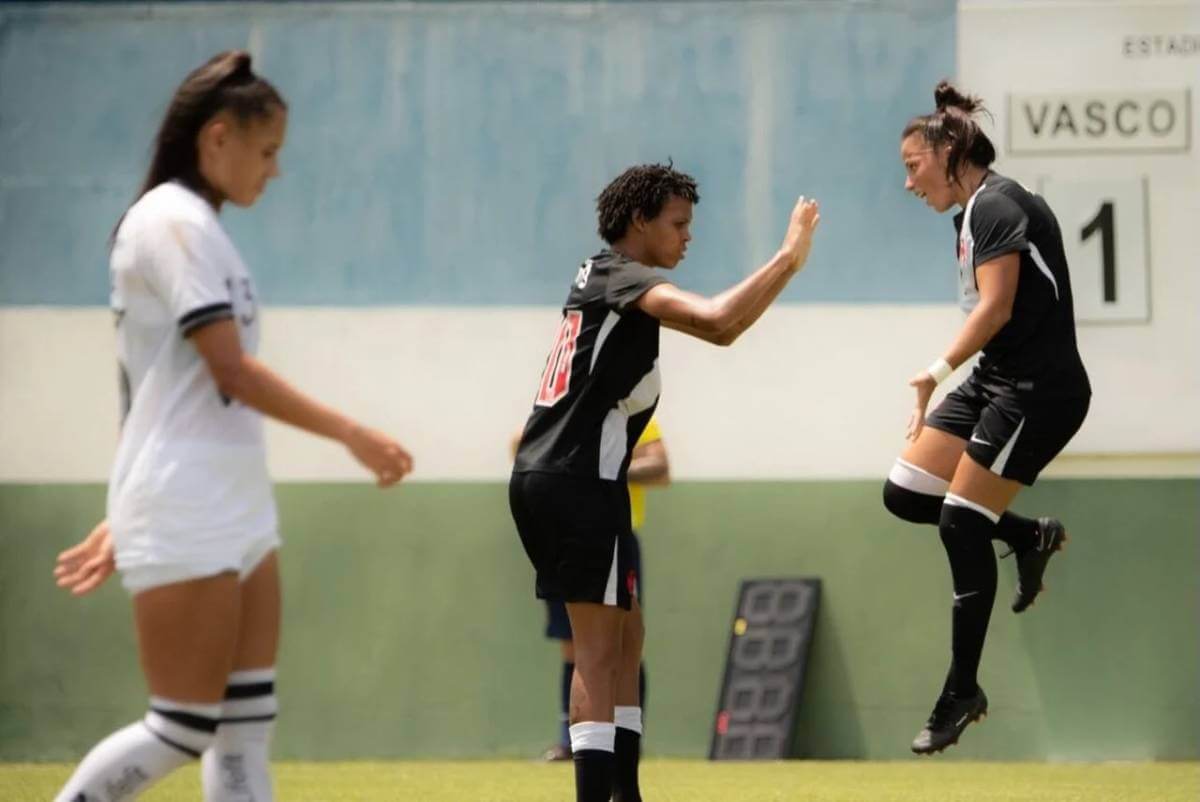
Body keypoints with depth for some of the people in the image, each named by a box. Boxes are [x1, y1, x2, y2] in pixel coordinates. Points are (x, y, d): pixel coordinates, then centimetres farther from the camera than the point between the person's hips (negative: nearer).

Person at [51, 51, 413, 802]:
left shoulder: (196, 230, 17)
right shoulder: (173, 221, -13)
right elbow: (231, 372, -18)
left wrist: (128, 519, 20)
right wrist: (350, 433, -12)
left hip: (235, 513, 9)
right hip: (186, 523, -9)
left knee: (246, 727, 4)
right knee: (182, 729, -7)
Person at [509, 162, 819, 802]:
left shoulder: (599, 276, 18)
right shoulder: (621, 277, -11)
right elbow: (717, 323, -27)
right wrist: (789, 258, -22)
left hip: (543, 478, 10)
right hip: (577, 481, -10)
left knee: (626, 635, 15)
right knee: (600, 648, -12)